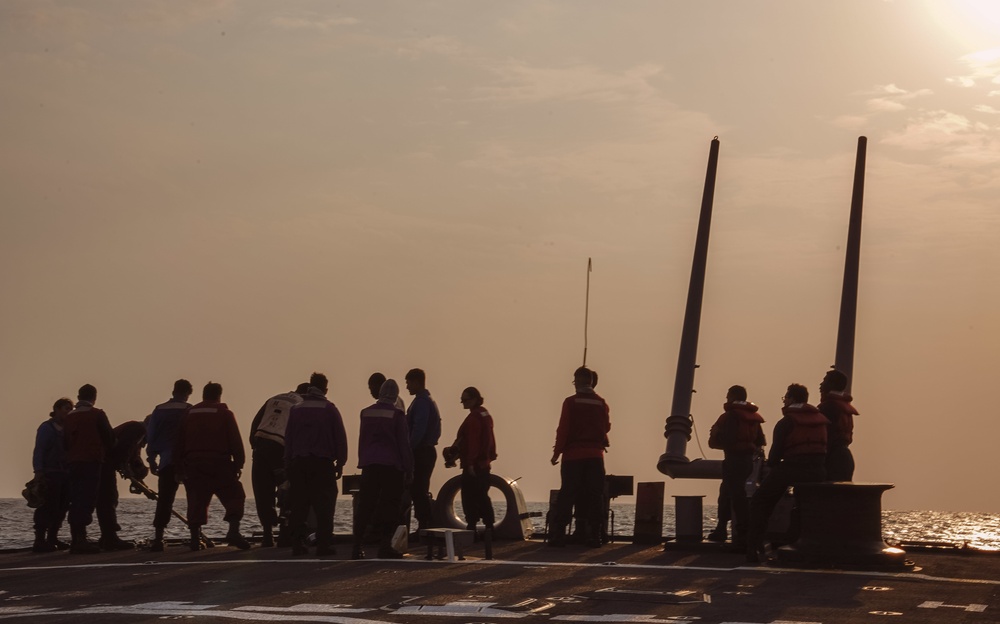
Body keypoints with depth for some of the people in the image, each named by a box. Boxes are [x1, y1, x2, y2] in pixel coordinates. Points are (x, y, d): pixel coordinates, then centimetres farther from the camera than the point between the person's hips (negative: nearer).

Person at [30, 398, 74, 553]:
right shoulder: (47, 428, 0)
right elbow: (39, 451, -7)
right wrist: (38, 472, -17)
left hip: (65, 475, 7)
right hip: (50, 474, -7)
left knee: (61, 508, 4)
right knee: (48, 508, -10)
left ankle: (52, 539, 12)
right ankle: (40, 540, -10)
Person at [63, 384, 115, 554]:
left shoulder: (69, 417, 10)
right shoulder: (97, 415, -4)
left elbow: (65, 441, 9)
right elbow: (109, 437, -2)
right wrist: (105, 455, 14)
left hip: (73, 463, 5)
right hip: (92, 462, -5)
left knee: (75, 501, 9)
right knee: (87, 501, -7)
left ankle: (76, 540, 10)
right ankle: (80, 540, -14)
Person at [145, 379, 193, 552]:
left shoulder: (159, 410, 9)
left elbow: (151, 436, 9)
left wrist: (152, 459, 14)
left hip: (167, 462, 2)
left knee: (164, 500, 3)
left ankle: (158, 539, -6)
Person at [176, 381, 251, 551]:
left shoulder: (189, 414, 13)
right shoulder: (224, 413, 2)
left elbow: (179, 443, 12)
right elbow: (235, 442, -4)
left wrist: (181, 467, 16)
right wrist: (238, 464, 2)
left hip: (193, 465, 3)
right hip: (219, 464, -3)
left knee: (196, 501, 8)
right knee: (234, 496, 2)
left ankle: (195, 538, 2)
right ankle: (233, 532, -15)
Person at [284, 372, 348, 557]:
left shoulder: (296, 409, 9)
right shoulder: (329, 409, 0)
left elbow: (288, 438, 10)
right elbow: (340, 437, -1)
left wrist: (288, 465, 13)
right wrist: (340, 462, 6)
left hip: (299, 463, 3)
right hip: (323, 463, -3)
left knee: (299, 506, 7)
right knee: (324, 506, -1)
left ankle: (297, 544, 4)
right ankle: (324, 545, -7)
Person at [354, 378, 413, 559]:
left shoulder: (366, 413, 7)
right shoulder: (396, 414, -6)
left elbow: (362, 439, 11)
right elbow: (404, 443, -5)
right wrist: (409, 468, 0)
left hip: (369, 464, 4)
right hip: (391, 465, -4)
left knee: (365, 505, 5)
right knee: (389, 505, 0)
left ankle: (358, 547, 2)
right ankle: (385, 546, -4)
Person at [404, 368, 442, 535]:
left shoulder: (421, 402, -14)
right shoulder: (429, 401, 18)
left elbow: (418, 429, -22)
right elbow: (436, 430, 21)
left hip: (421, 452, -10)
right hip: (427, 451, 10)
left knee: (418, 491, -9)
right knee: (420, 491, 13)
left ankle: (425, 527, -9)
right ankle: (425, 527, 14)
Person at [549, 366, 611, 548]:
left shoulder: (571, 402, -6)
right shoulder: (601, 404, 2)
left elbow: (563, 430, -7)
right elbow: (606, 427, 14)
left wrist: (557, 452, 0)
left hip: (573, 456, -2)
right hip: (595, 456, 2)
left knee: (566, 497, 1)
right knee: (594, 497, 5)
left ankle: (558, 535, -4)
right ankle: (594, 536, 1)